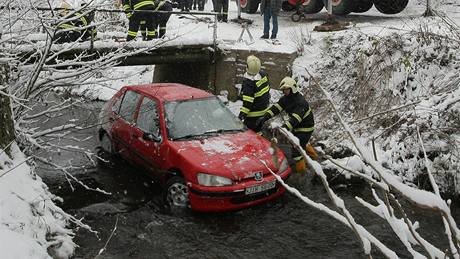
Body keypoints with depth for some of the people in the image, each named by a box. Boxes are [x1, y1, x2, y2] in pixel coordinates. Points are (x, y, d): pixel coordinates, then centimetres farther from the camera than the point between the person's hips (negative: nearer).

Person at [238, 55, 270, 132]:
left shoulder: (248, 81, -26)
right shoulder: (263, 74, -3)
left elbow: (248, 101, -27)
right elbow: (268, 87, 14)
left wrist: (242, 114, -23)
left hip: (253, 115, -8)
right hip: (264, 110, 8)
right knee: (259, 132, 21)